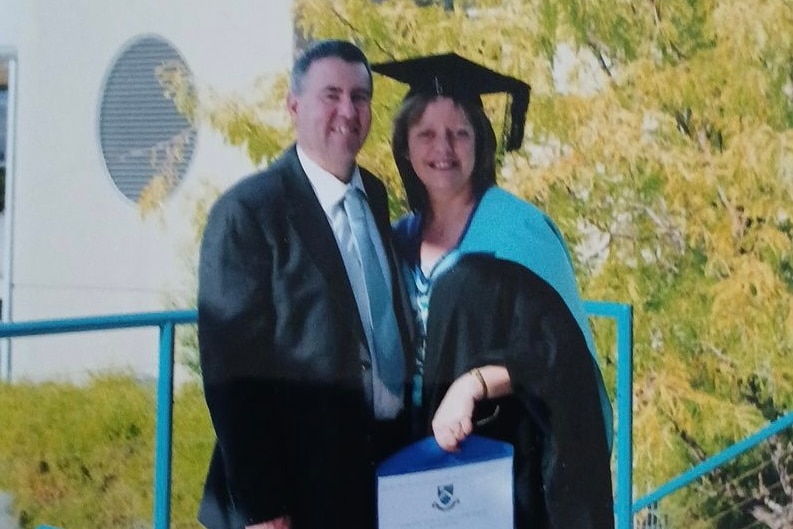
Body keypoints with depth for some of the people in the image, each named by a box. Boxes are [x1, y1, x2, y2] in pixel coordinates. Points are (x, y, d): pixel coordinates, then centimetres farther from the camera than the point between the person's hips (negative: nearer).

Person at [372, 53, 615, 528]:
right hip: (423, 457, 5)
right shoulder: (403, 240, 7)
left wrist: (473, 383, -28)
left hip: (510, 460, -5)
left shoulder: (517, 229, -9)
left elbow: (557, 348, -16)